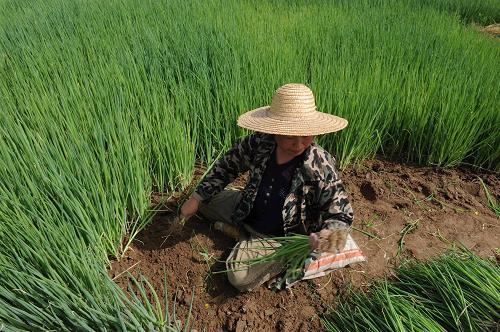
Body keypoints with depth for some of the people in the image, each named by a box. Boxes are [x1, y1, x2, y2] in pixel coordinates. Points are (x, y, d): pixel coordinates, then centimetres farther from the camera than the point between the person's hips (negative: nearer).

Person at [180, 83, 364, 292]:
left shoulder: (321, 167, -29)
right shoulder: (259, 142, -19)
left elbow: (340, 213, -21)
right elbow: (227, 165, -3)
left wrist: (332, 231, -46)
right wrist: (196, 198, -1)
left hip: (278, 235, -5)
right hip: (247, 211, 5)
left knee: (240, 277, -23)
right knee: (203, 200, 10)